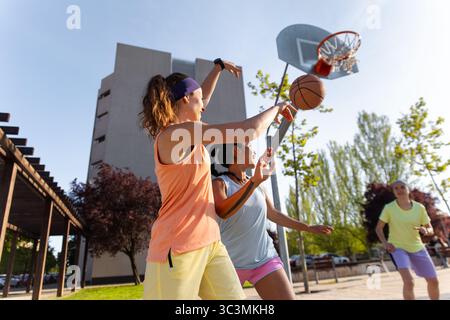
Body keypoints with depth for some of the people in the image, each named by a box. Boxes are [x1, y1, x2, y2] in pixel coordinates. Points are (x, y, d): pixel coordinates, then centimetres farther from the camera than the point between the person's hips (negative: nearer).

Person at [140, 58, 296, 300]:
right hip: (179, 246, -9)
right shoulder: (177, 134, -17)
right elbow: (249, 131, -18)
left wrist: (219, 67, 35)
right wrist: (276, 107, 0)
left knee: (235, 296, 6)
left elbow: (201, 102, 30)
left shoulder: (179, 132, 12)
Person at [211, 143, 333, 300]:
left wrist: (308, 227, 25)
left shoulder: (258, 186, 8)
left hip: (264, 258, 4)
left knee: (288, 297, -3)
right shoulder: (220, 183, -9)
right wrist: (255, 180, -36)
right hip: (230, 262, -4)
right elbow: (223, 212, -29)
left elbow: (273, 214, 19)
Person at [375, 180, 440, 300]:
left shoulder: (419, 207, -5)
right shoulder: (389, 208, -12)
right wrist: (385, 243, -20)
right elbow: (379, 228, -5)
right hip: (397, 248, -4)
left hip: (417, 248, 4)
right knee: (409, 282, -22)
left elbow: (431, 229, 2)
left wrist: (426, 230, -22)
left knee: (434, 281, 11)